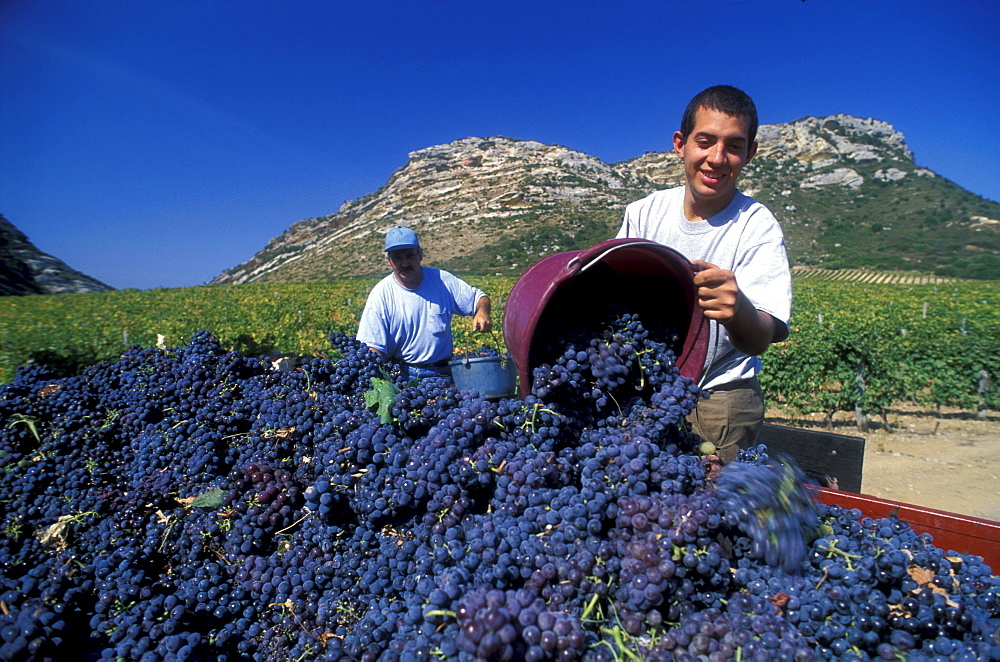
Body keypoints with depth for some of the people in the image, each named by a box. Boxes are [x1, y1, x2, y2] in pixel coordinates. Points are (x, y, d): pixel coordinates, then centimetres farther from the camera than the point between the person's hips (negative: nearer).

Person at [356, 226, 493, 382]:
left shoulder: (443, 280, 3)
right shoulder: (381, 294, -2)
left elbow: (478, 297, 14)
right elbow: (373, 347, -3)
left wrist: (482, 311, -11)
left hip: (443, 374, 1)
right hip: (401, 374, -1)